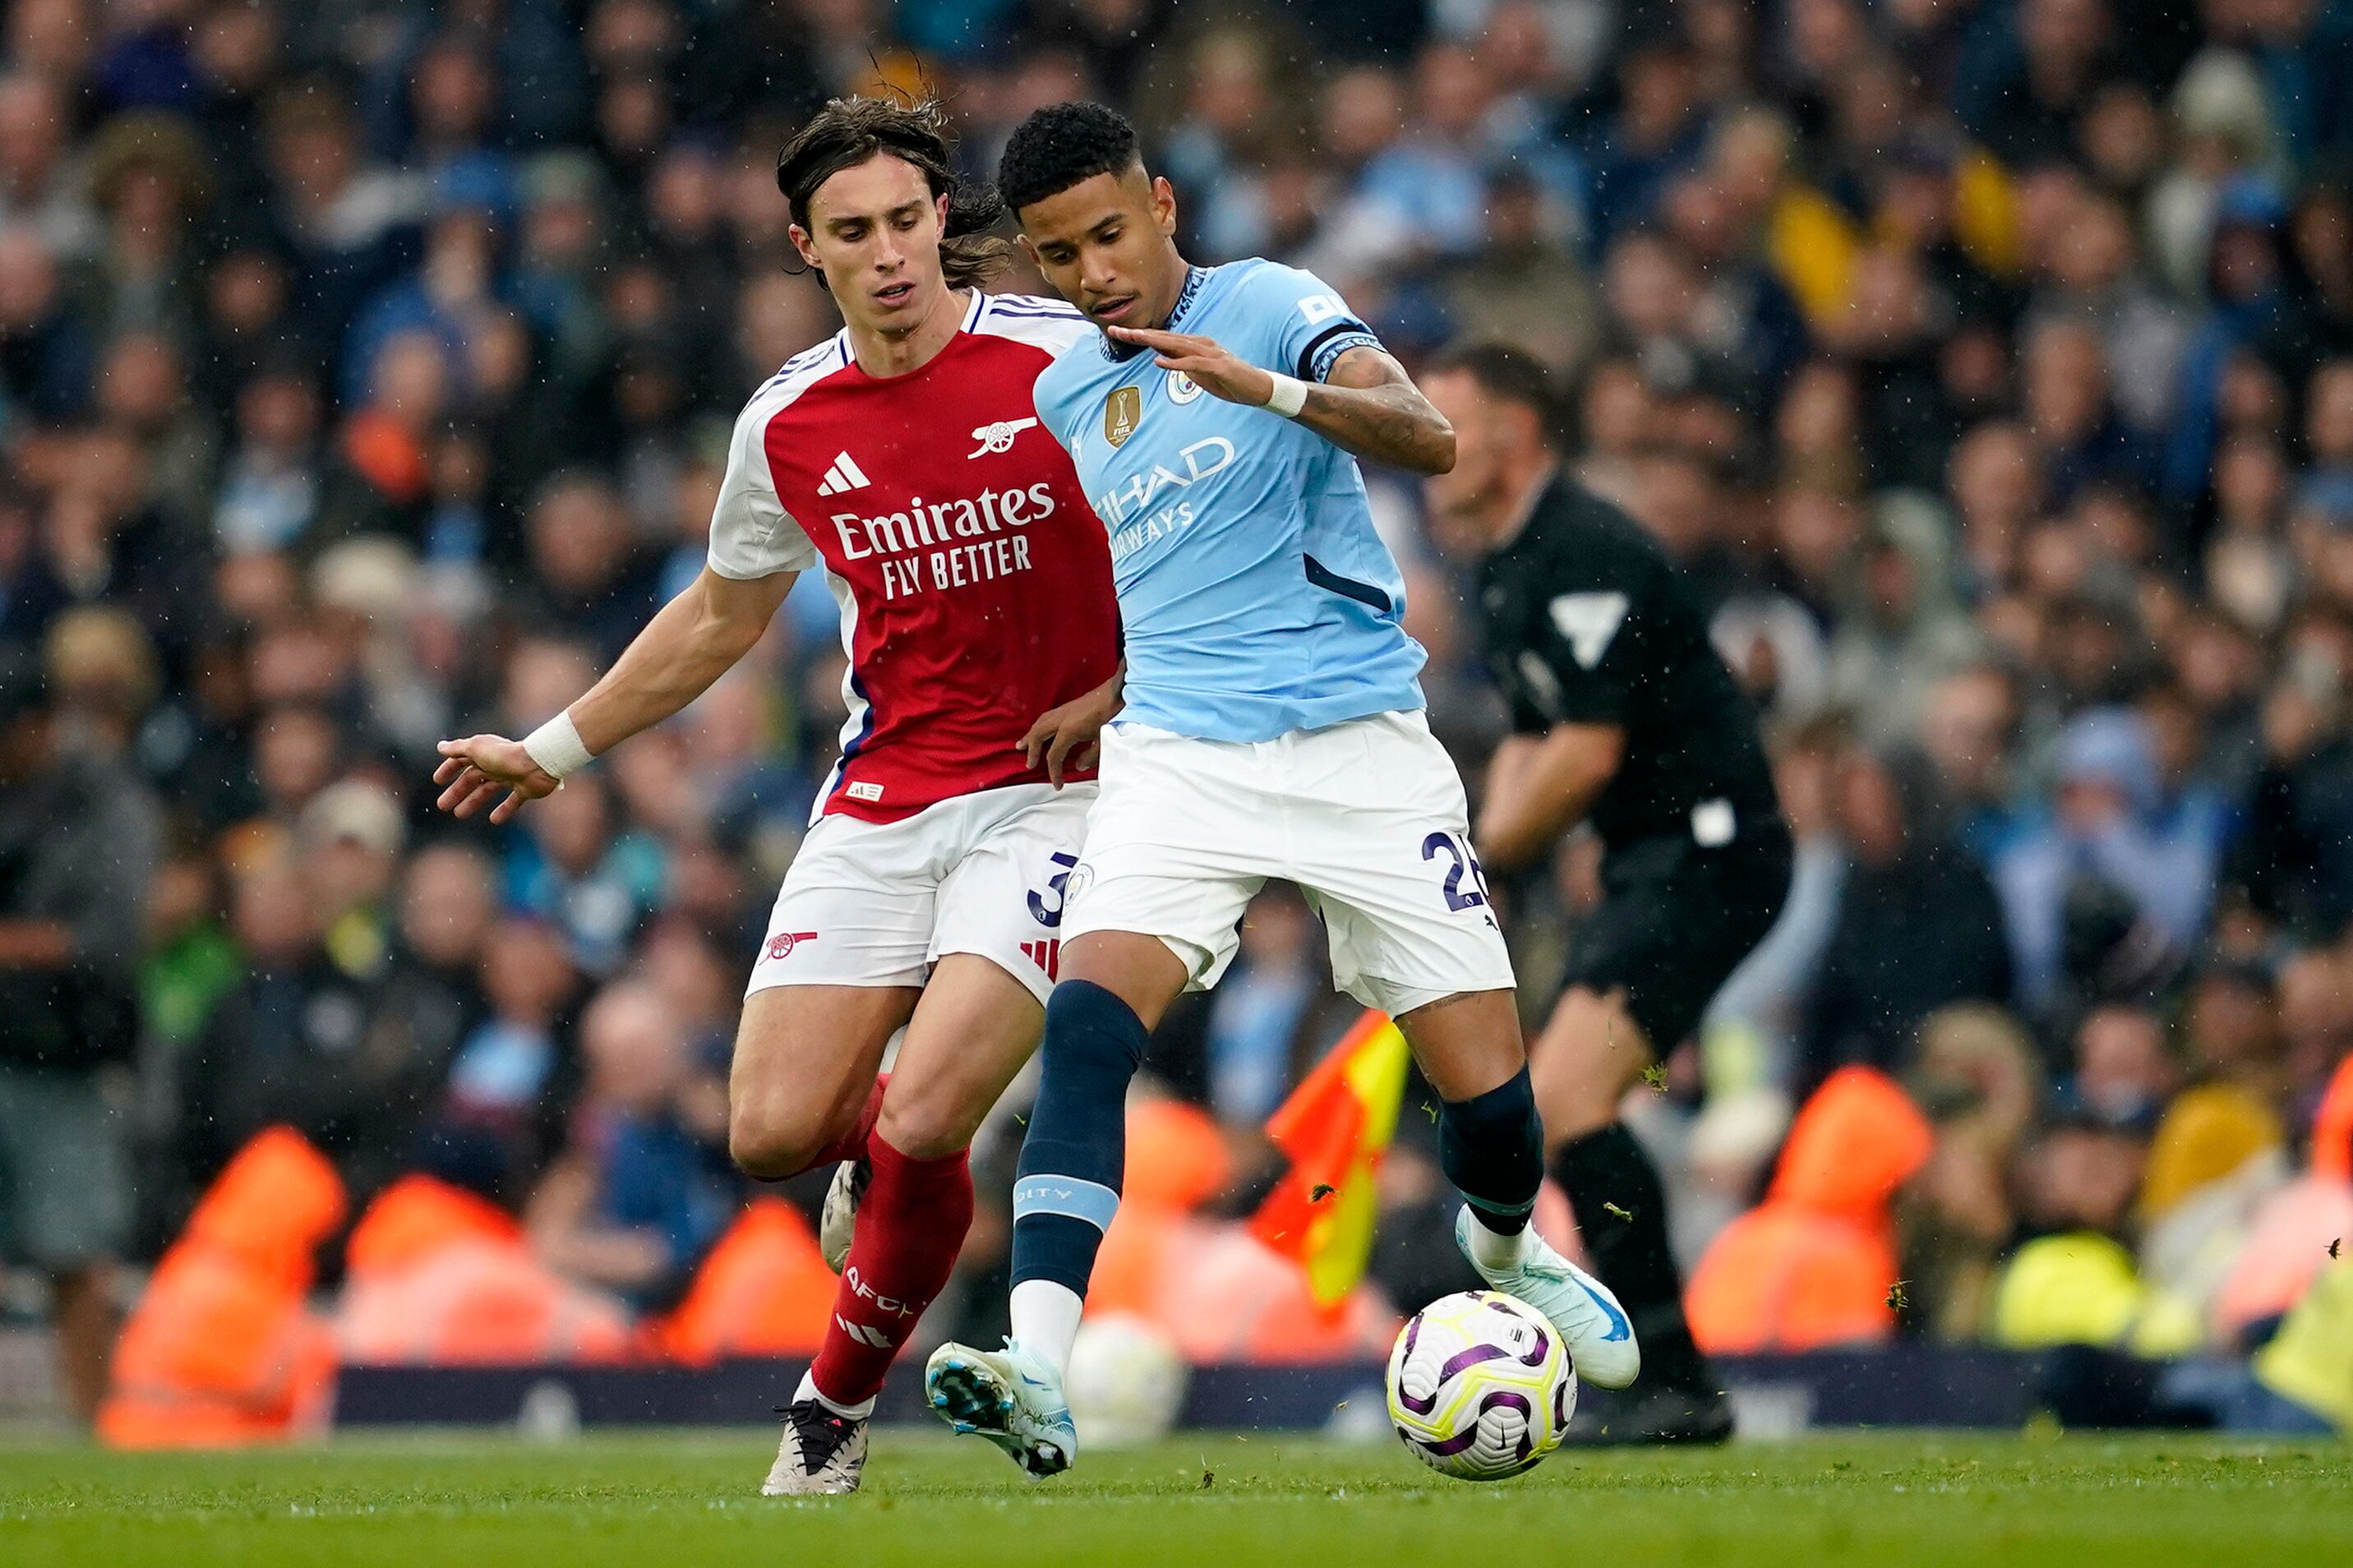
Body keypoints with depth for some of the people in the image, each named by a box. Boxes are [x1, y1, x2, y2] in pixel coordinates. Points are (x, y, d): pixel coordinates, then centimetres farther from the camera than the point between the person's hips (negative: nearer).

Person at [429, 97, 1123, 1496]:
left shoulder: (1067, 359, -10)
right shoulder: (788, 423, 3)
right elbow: (722, 617, 21)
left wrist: (1124, 691, -10)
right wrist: (556, 750, 26)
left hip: (1048, 791, -4)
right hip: (880, 798, 4)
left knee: (921, 1128, -19)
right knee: (773, 1132, -8)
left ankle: (844, 1397, 6)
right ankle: (890, 1144, 30)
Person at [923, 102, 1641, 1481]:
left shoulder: (1272, 306, -3)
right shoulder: (1062, 401, 14)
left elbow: (1428, 440, -21)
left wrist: (1270, 388, -35)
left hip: (1360, 745, -3)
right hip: (1179, 755, 3)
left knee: (1487, 1090, -3)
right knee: (1088, 1017, -24)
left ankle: (1506, 1250, 34)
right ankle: (1038, 1376, -36)